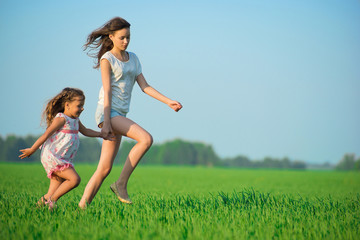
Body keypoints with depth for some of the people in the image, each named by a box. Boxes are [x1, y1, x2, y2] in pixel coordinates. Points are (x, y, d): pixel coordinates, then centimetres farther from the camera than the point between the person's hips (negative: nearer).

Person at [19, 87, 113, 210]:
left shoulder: (75, 120, 16)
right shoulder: (61, 119, -13)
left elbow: (85, 131, 33)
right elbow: (46, 135, -13)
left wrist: (102, 134, 28)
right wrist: (32, 150, -11)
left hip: (62, 160, 9)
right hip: (52, 157, -9)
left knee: (57, 188, 9)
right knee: (75, 179, -19)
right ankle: (52, 199, -11)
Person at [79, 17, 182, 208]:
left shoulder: (133, 58, 17)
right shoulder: (107, 59, -3)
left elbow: (144, 86, 12)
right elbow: (107, 91, -10)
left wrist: (169, 102, 1)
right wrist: (106, 122, -16)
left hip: (120, 115, 7)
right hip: (107, 112, -7)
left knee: (104, 168, 1)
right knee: (146, 139, -23)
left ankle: (82, 206, 3)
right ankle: (121, 184, -16)